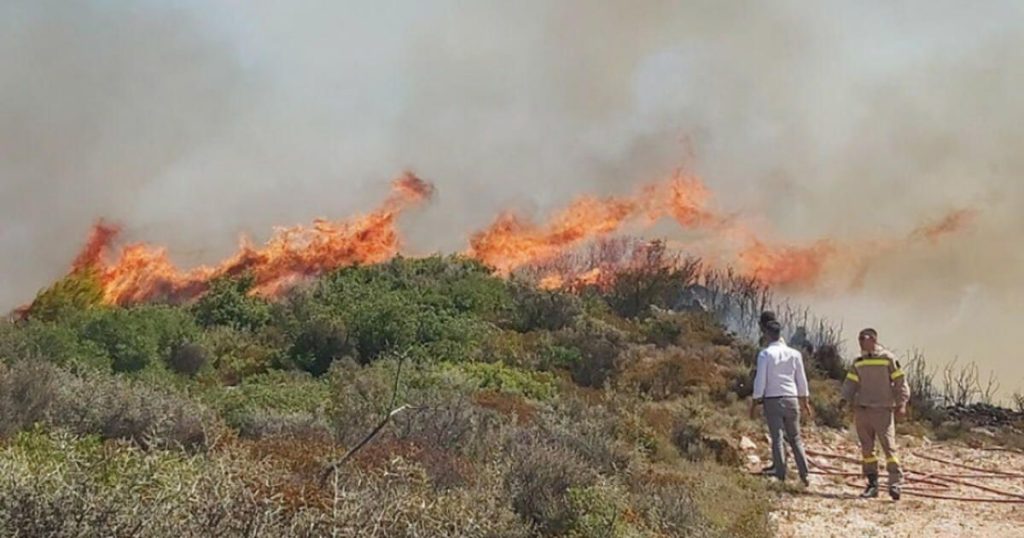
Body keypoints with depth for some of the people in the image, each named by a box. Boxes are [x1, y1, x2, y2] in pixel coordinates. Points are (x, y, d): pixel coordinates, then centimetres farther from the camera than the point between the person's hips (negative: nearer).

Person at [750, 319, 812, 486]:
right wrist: (804, 401, 23)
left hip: (772, 400, -4)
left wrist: (755, 403, -1)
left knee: (777, 438, 0)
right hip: (791, 399, 4)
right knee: (795, 438, 11)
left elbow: (760, 380, -8)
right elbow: (801, 380, 12)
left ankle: (781, 476, -2)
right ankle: (804, 475, 7)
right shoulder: (794, 354, 6)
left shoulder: (765, 354, -6)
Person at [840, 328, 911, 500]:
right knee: (866, 448, 6)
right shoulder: (858, 363, 14)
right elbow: (851, 382, 13)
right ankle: (872, 484, 12)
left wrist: (901, 403, -11)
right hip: (861, 410, 5)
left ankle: (895, 483, -8)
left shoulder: (888, 358, -2)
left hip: (882, 410, -5)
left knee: (888, 446, -10)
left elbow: (900, 381, -2)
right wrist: (845, 398, -4)